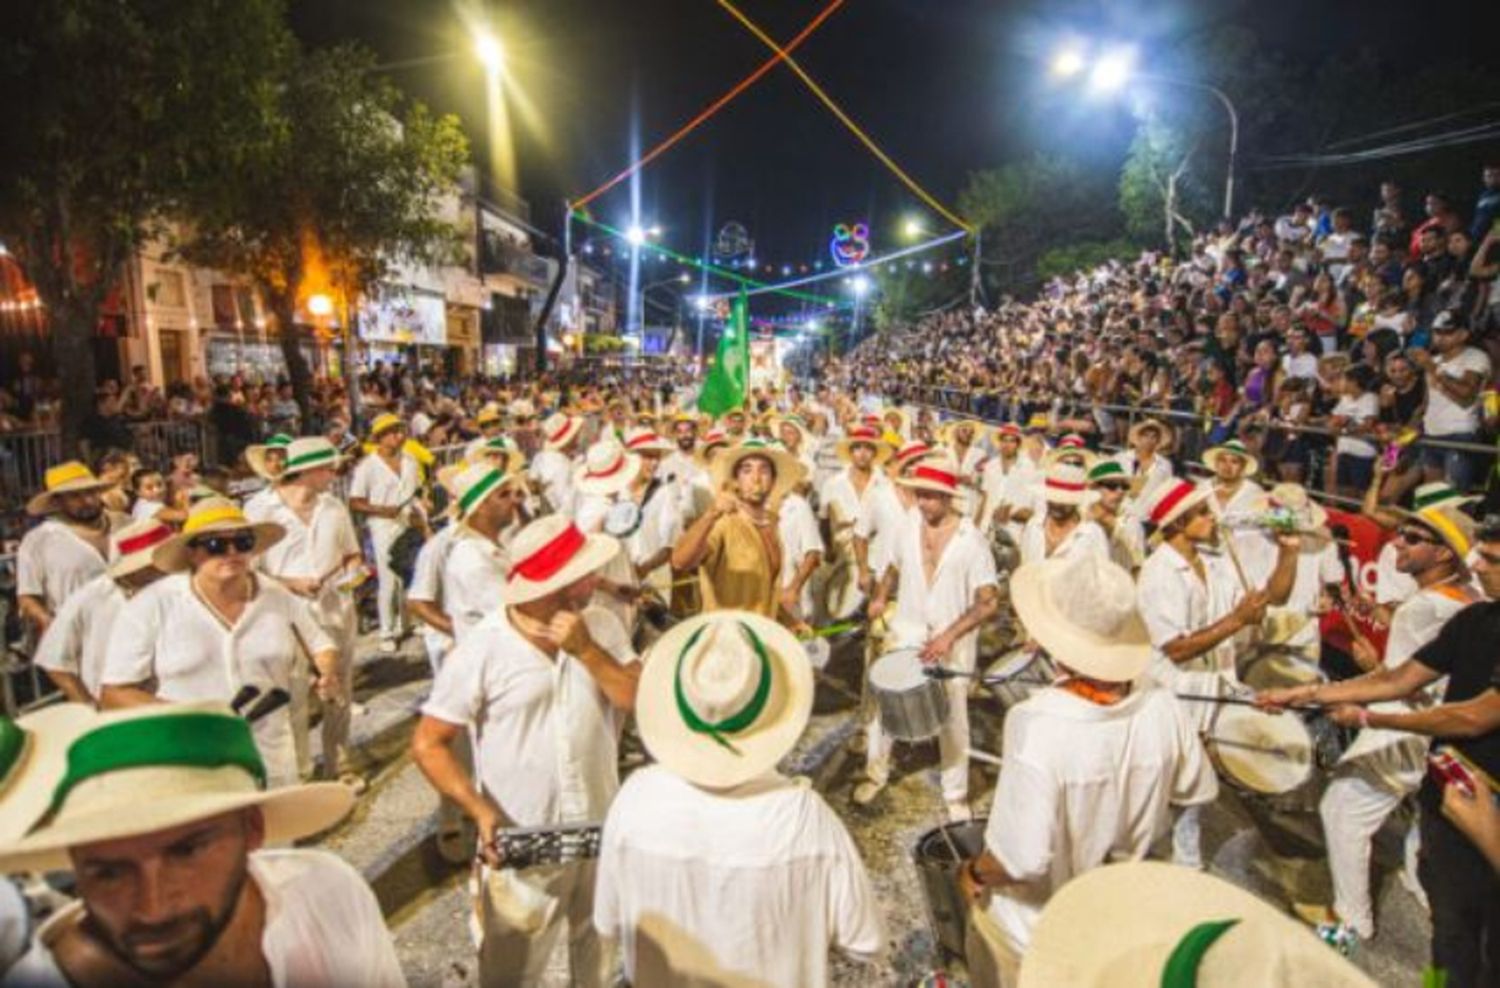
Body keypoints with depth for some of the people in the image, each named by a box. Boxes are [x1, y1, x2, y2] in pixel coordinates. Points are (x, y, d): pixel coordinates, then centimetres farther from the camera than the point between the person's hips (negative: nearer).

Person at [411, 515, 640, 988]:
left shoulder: (602, 626, -5)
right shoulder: (481, 649, -18)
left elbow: (642, 701, -12)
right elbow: (428, 744, -13)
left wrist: (587, 650, -23)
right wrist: (480, 811, -24)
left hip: (602, 831, 4)